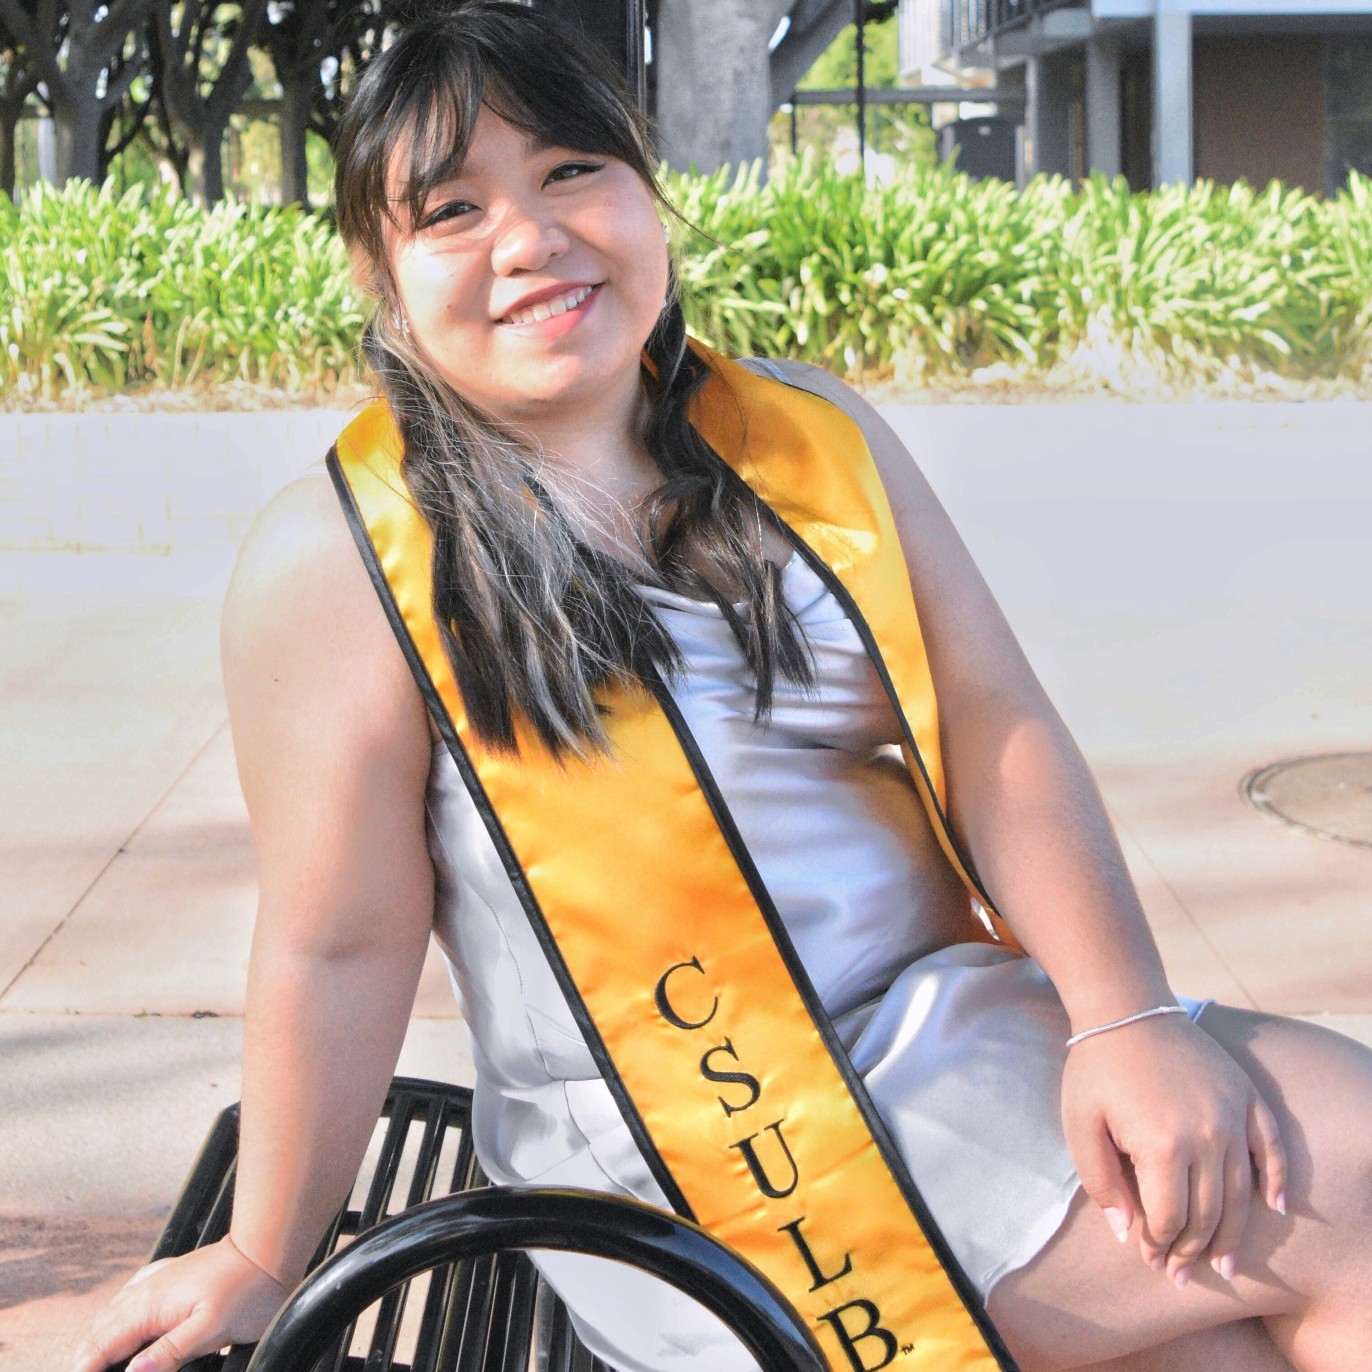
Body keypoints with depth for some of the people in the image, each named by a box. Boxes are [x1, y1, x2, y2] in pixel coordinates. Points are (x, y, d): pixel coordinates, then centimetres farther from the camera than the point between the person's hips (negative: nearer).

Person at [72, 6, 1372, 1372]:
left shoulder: (810, 431, 7)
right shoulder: (342, 555, -8)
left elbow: (998, 728, 2)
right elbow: (338, 948, -4)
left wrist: (1129, 1019, -10)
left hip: (944, 1018, 6)